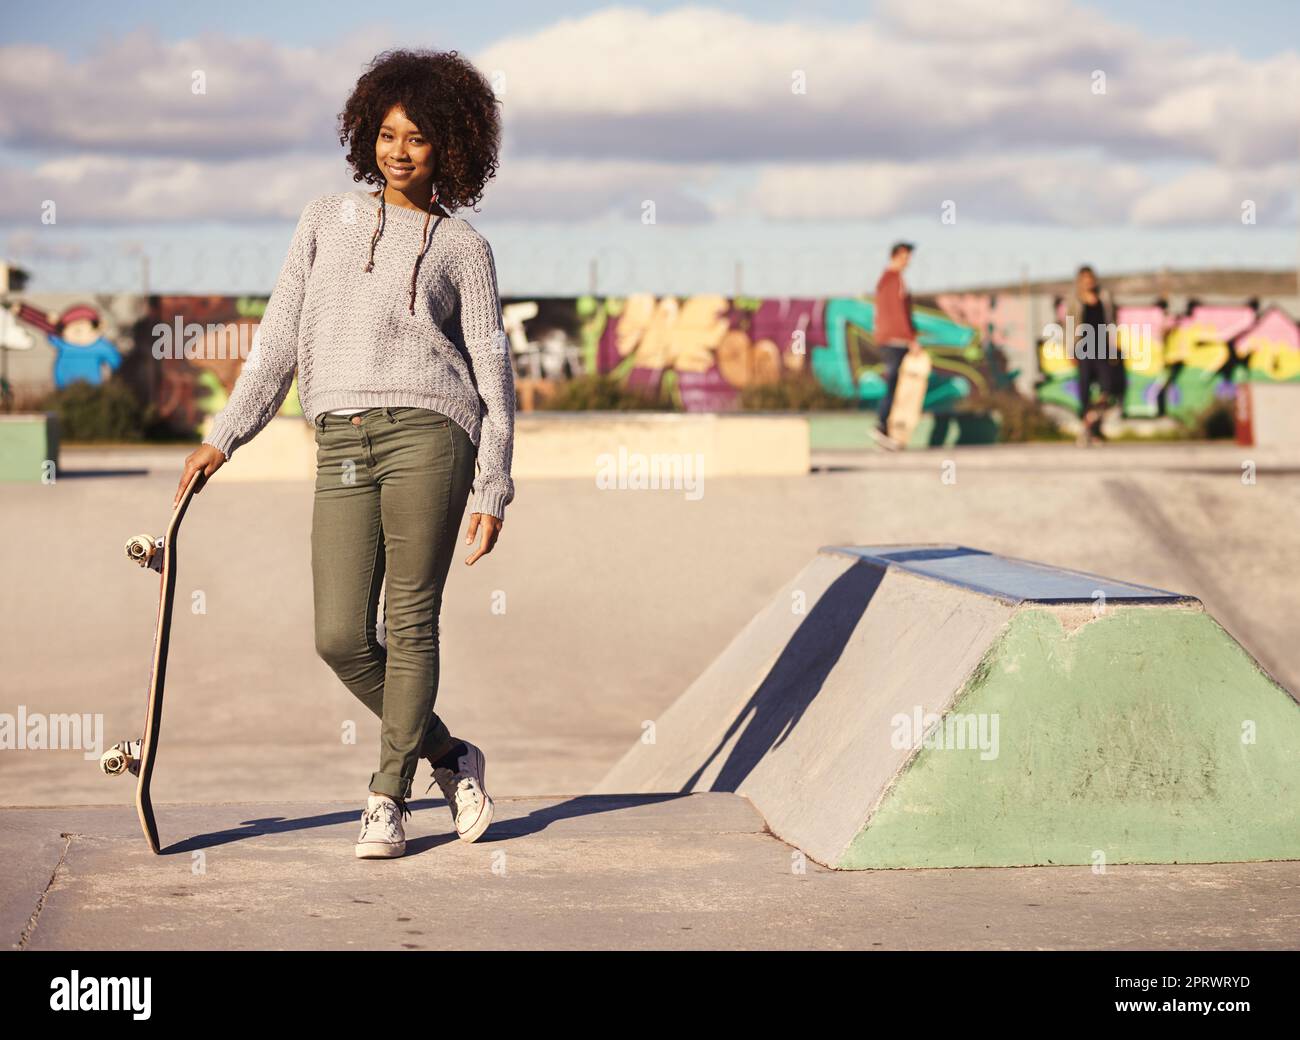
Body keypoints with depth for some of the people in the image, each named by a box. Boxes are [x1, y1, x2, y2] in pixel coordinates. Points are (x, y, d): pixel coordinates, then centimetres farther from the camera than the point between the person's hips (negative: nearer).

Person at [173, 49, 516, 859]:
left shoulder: (463, 247, 10)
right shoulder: (327, 220, 17)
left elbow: (493, 371, 7)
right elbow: (280, 338, 17)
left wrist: (493, 491, 0)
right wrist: (225, 436, 10)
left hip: (425, 433, -3)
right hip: (342, 447, 3)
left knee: (410, 622, -5)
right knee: (341, 638, -4)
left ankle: (387, 797, 8)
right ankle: (450, 758, 17)